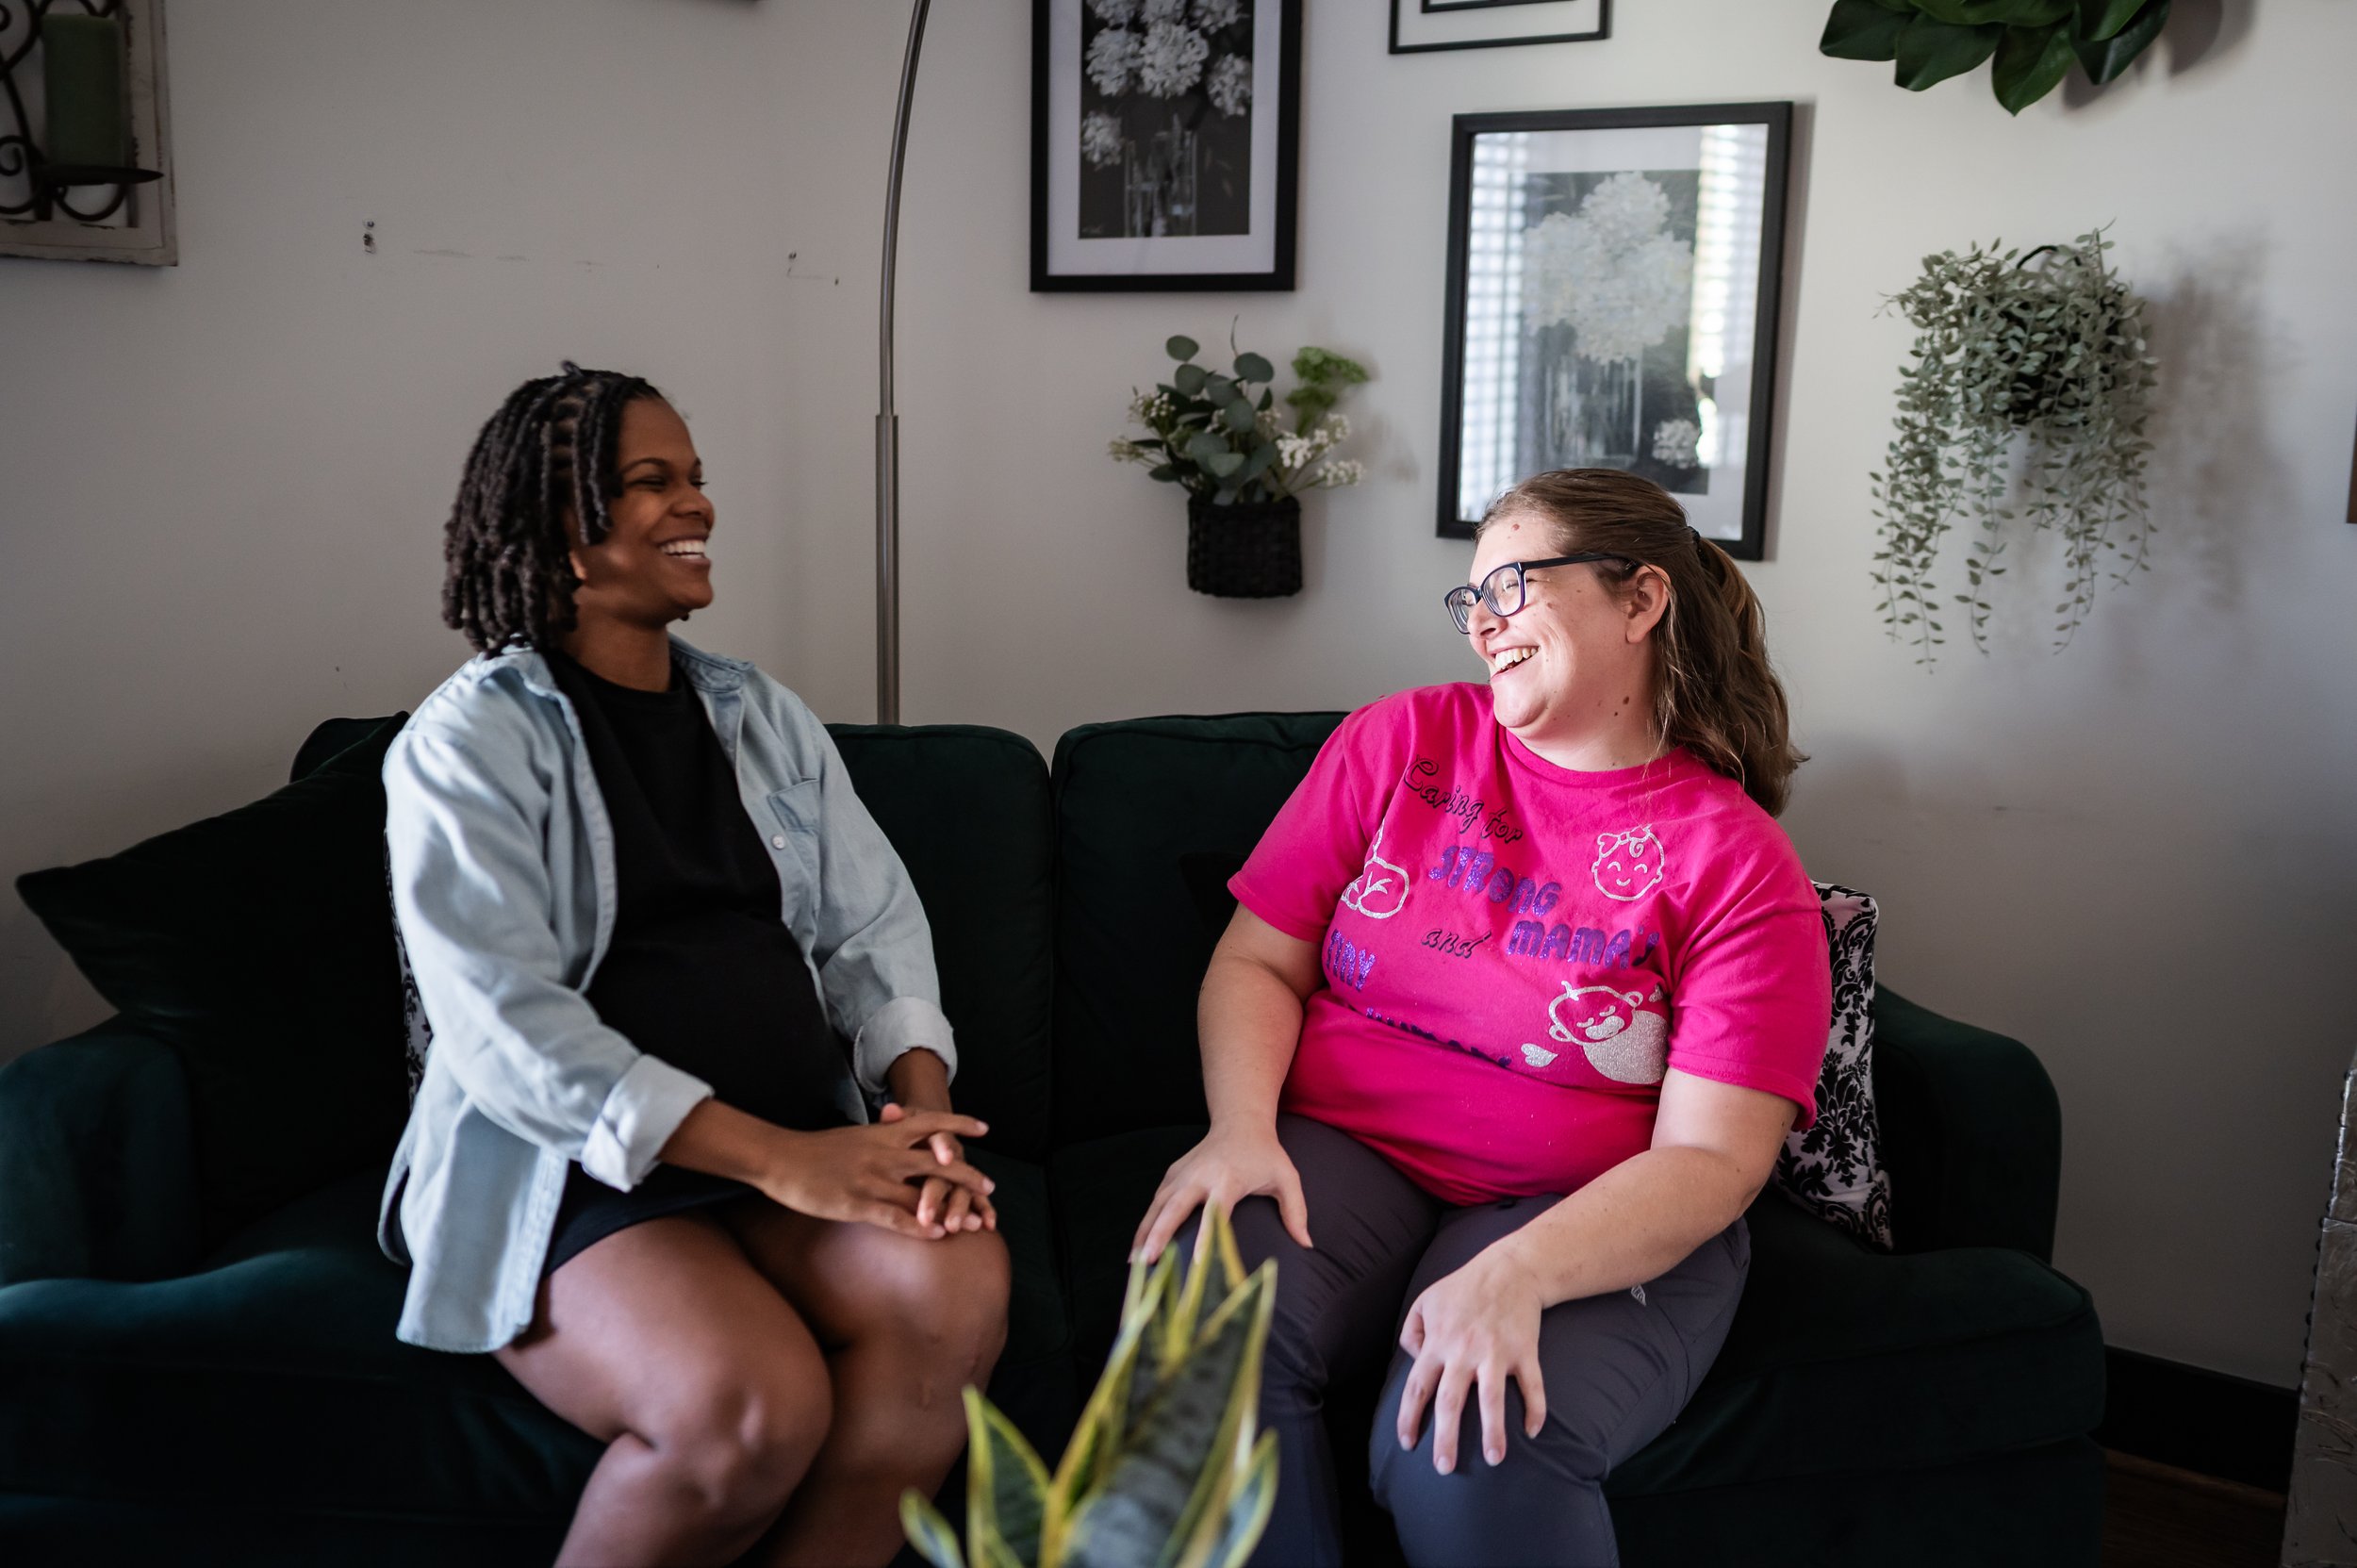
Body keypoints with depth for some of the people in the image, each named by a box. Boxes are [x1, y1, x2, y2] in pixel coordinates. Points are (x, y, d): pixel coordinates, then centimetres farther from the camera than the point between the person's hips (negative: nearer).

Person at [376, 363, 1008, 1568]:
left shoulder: (764, 716, 16)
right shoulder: (465, 742, -2)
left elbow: (872, 925, 9)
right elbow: (504, 1024, -14)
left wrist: (922, 1103, -12)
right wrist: (777, 1160, -22)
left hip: (810, 1143, 5)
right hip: (574, 1169, -4)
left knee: (960, 1287, -26)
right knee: (755, 1403, -31)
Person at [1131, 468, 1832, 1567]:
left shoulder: (1740, 864, -3)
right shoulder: (1398, 742, 7)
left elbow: (1711, 1161, -10)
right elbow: (1260, 959, 6)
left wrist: (1516, 1275, -26)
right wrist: (1241, 1129, -14)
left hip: (1594, 1222, -2)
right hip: (1343, 1152, 3)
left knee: (1473, 1458, -32)